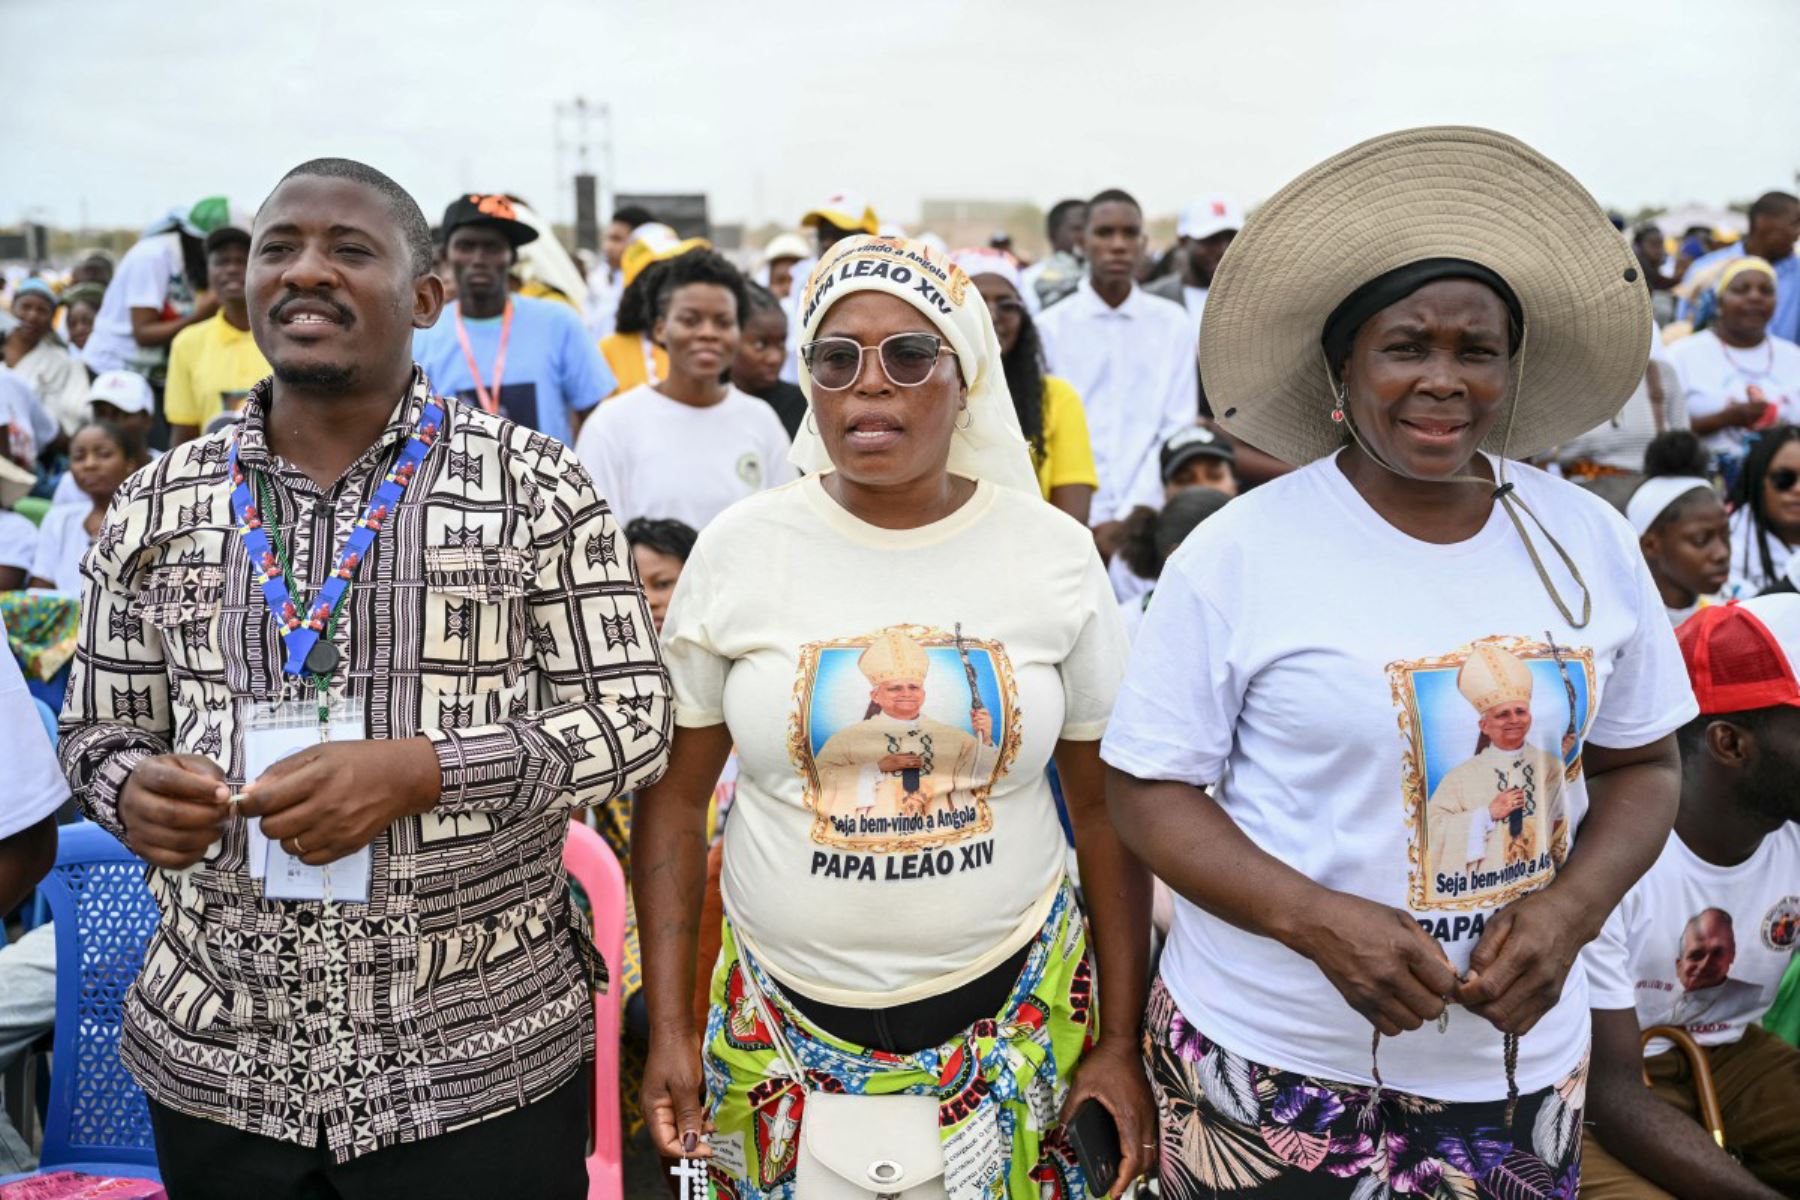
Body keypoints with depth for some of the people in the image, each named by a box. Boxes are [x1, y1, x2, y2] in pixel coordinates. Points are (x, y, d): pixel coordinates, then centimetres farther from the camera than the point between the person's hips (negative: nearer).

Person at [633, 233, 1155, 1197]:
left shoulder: (1053, 551, -5)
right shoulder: (739, 549, -6)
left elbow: (1103, 807, 0)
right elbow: (676, 793, 0)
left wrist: (1119, 1043, 1)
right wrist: (669, 1027, -2)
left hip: (1010, 1008, 0)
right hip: (786, 1012, 0)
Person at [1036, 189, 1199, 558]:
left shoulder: (1175, 325, 7)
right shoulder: (1049, 328, 3)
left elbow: (1176, 430, 3)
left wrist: (1132, 516, -7)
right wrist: (1092, 523, -8)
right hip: (1076, 524, -1)